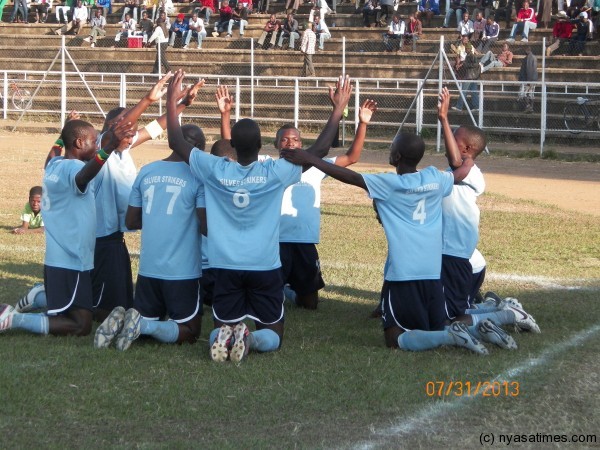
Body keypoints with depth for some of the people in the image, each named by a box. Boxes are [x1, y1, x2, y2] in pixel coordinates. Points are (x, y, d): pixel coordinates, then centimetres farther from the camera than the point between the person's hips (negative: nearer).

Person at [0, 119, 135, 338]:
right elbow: (84, 175, -45)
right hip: (72, 262, -10)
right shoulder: (72, 167, -19)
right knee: (81, 325, -7)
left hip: (57, 259, 10)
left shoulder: (53, 165, 7)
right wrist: (109, 147, -61)